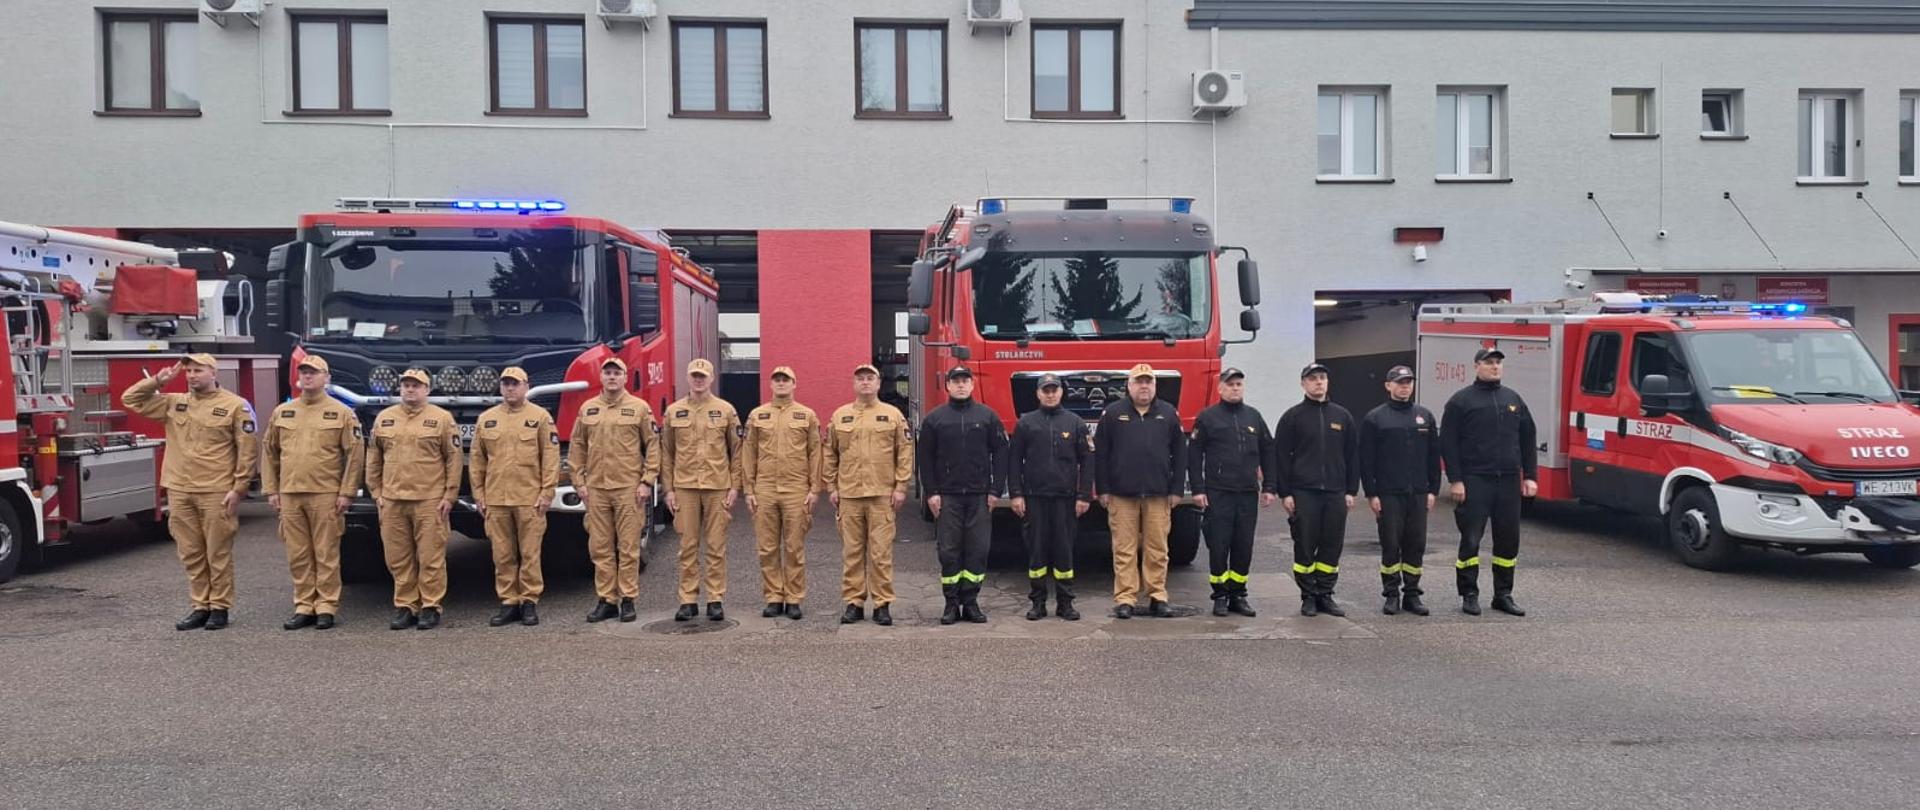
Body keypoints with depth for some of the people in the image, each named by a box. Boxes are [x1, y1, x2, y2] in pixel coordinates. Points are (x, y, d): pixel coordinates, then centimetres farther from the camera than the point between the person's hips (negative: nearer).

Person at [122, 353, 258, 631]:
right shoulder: (174, 403, 12)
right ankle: (200, 607, 18)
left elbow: (246, 451, -5)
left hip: (216, 493, -5)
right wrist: (157, 381, 4)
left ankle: (220, 608, 11)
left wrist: (238, 488, -10)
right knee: (191, 555, 10)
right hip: (180, 492, 5)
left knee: (218, 554, 2)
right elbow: (130, 399, 17)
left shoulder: (235, 405, -3)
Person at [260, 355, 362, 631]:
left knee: (326, 554, -1)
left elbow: (355, 454, -3)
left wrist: (346, 492, -8)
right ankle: (304, 607, 15)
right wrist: (271, 490, 9)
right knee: (298, 556, 7)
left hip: (326, 496, -4)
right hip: (290, 495, 4)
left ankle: (326, 607, 6)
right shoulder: (282, 412, 12)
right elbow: (269, 453, 16)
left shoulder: (341, 413, 1)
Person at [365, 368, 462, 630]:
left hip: (430, 501, -4)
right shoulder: (384, 418, 12)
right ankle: (405, 607, 17)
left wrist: (449, 495, -5)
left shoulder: (441, 418, 1)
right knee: (398, 559, 7)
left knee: (430, 558, -1)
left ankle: (430, 608, 7)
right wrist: (376, 492, 9)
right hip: (392, 501, 4)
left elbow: (453, 458, -1)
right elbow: (374, 459, 16)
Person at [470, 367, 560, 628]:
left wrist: (547, 493, -8)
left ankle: (530, 601, 10)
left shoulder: (540, 417, 1)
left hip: (529, 499, -3)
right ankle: (508, 602, 15)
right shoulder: (486, 419, 11)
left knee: (530, 553, 1)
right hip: (496, 500, 3)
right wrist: (478, 495, 8)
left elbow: (551, 457, -2)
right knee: (502, 555, 7)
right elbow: (477, 460, 13)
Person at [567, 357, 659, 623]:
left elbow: (652, 446, 0)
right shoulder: (587, 409, 10)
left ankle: (628, 601, 8)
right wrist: (579, 481, 6)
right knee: (600, 548, 5)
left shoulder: (639, 407, 1)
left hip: (629, 489, -3)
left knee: (628, 548, 1)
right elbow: (577, 448, 13)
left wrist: (647, 481, -6)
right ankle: (606, 600, 13)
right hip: (596, 489, 3)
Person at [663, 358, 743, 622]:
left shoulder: (726, 410, 3)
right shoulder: (673, 411, 7)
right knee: (688, 546, 4)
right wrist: (668, 489, 2)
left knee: (716, 547, 3)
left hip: (717, 488, -1)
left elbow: (736, 451, 4)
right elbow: (666, 453, 8)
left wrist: (734, 487, -2)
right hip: (685, 488, 1)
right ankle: (688, 600, 11)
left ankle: (716, 600, 10)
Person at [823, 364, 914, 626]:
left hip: (882, 495, -2)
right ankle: (853, 602, 13)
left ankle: (882, 604, 7)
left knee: (881, 552, 0)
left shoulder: (893, 415, 5)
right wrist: (831, 488, 7)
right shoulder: (840, 416, 10)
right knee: (851, 552, 5)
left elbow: (905, 453, 3)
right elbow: (829, 455, 12)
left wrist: (901, 487, -2)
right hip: (848, 495, 2)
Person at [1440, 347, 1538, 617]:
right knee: (1471, 539, -1)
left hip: (1509, 482, 5)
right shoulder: (1461, 400, -1)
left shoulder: (1513, 400, 14)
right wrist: (1455, 480, -11)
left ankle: (1503, 595, 18)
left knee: (1508, 540, 8)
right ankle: (1469, 595, 8)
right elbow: (1448, 443, -5)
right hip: (1474, 481, -5)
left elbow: (1527, 441, 15)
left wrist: (1530, 476, 8)